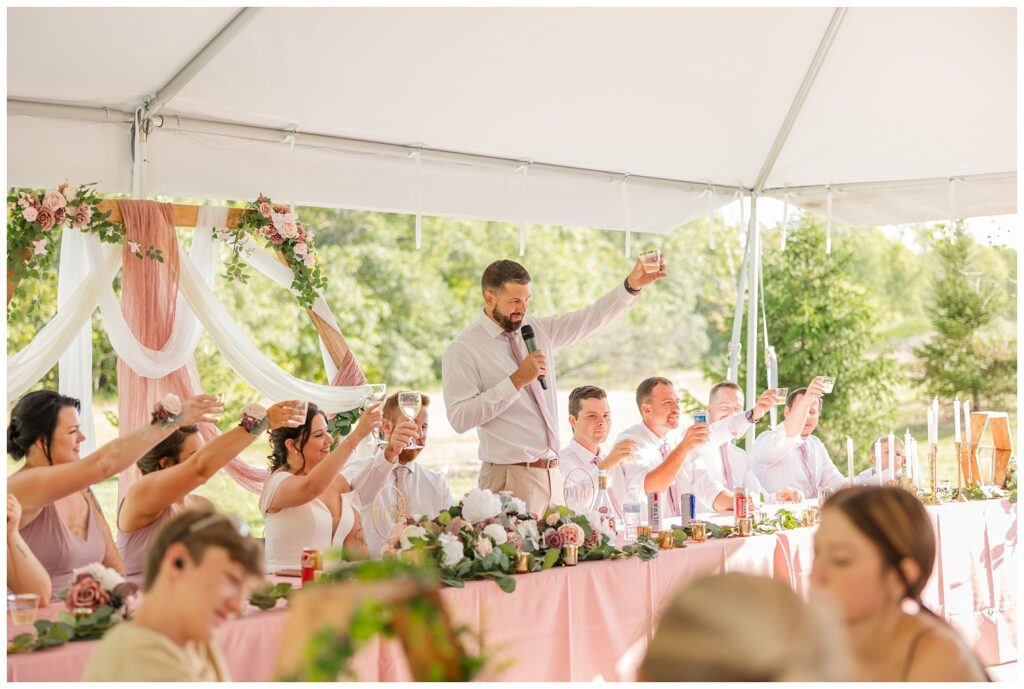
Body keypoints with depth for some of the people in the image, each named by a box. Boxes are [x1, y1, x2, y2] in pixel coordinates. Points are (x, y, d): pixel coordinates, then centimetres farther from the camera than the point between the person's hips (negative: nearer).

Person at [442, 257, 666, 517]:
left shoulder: (539, 330, 12)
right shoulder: (463, 349, -7)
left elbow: (592, 317, 11)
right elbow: (459, 418, -17)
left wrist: (632, 286, -2)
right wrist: (517, 380, -19)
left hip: (552, 475, 6)